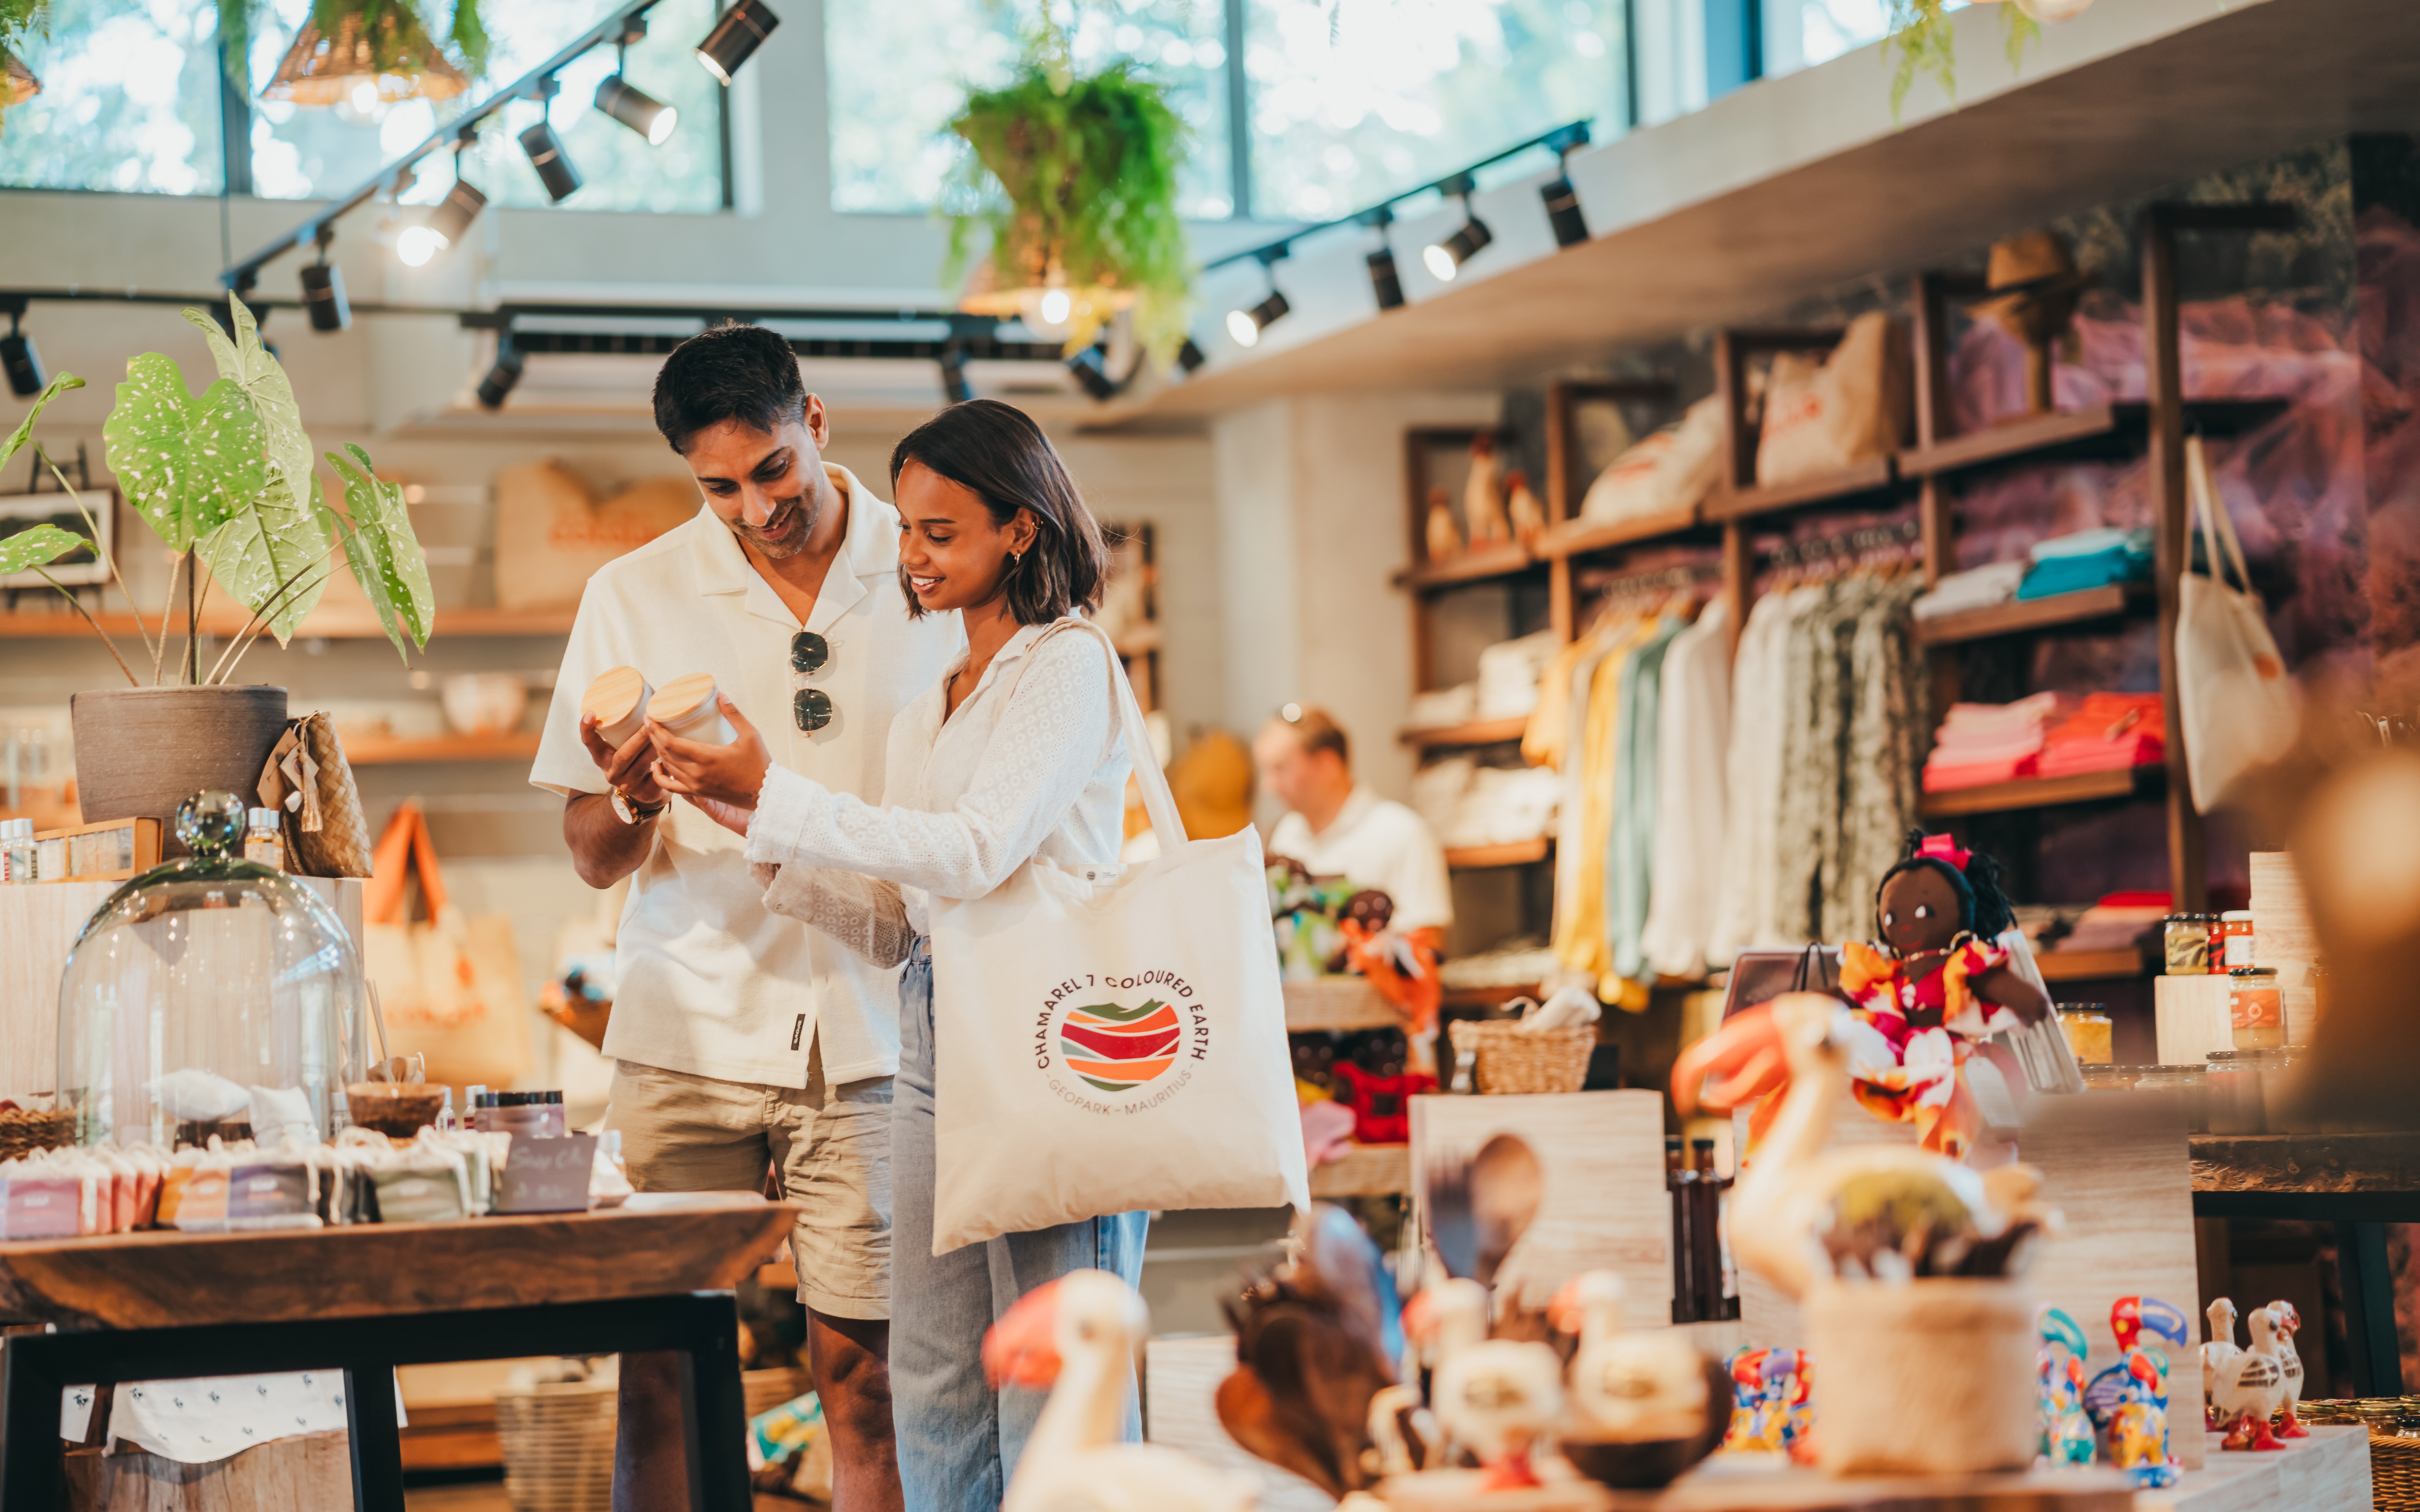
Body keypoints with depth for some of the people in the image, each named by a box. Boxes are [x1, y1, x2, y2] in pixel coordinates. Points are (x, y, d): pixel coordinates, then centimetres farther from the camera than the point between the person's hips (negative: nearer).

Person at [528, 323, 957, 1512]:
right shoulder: (635, 598, 4)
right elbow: (594, 858, 6)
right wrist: (634, 802, -15)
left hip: (870, 1033, 0)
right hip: (690, 1031, 0)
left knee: (863, 1367, -1)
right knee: (660, 1369, -2)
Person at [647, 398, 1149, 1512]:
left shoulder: (1068, 666, -5)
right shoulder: (933, 698, 18)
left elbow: (975, 851, -17)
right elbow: (894, 908, 16)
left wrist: (775, 794, -17)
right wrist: (751, 824, 5)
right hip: (931, 1033, 8)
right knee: (931, 1386, 7)